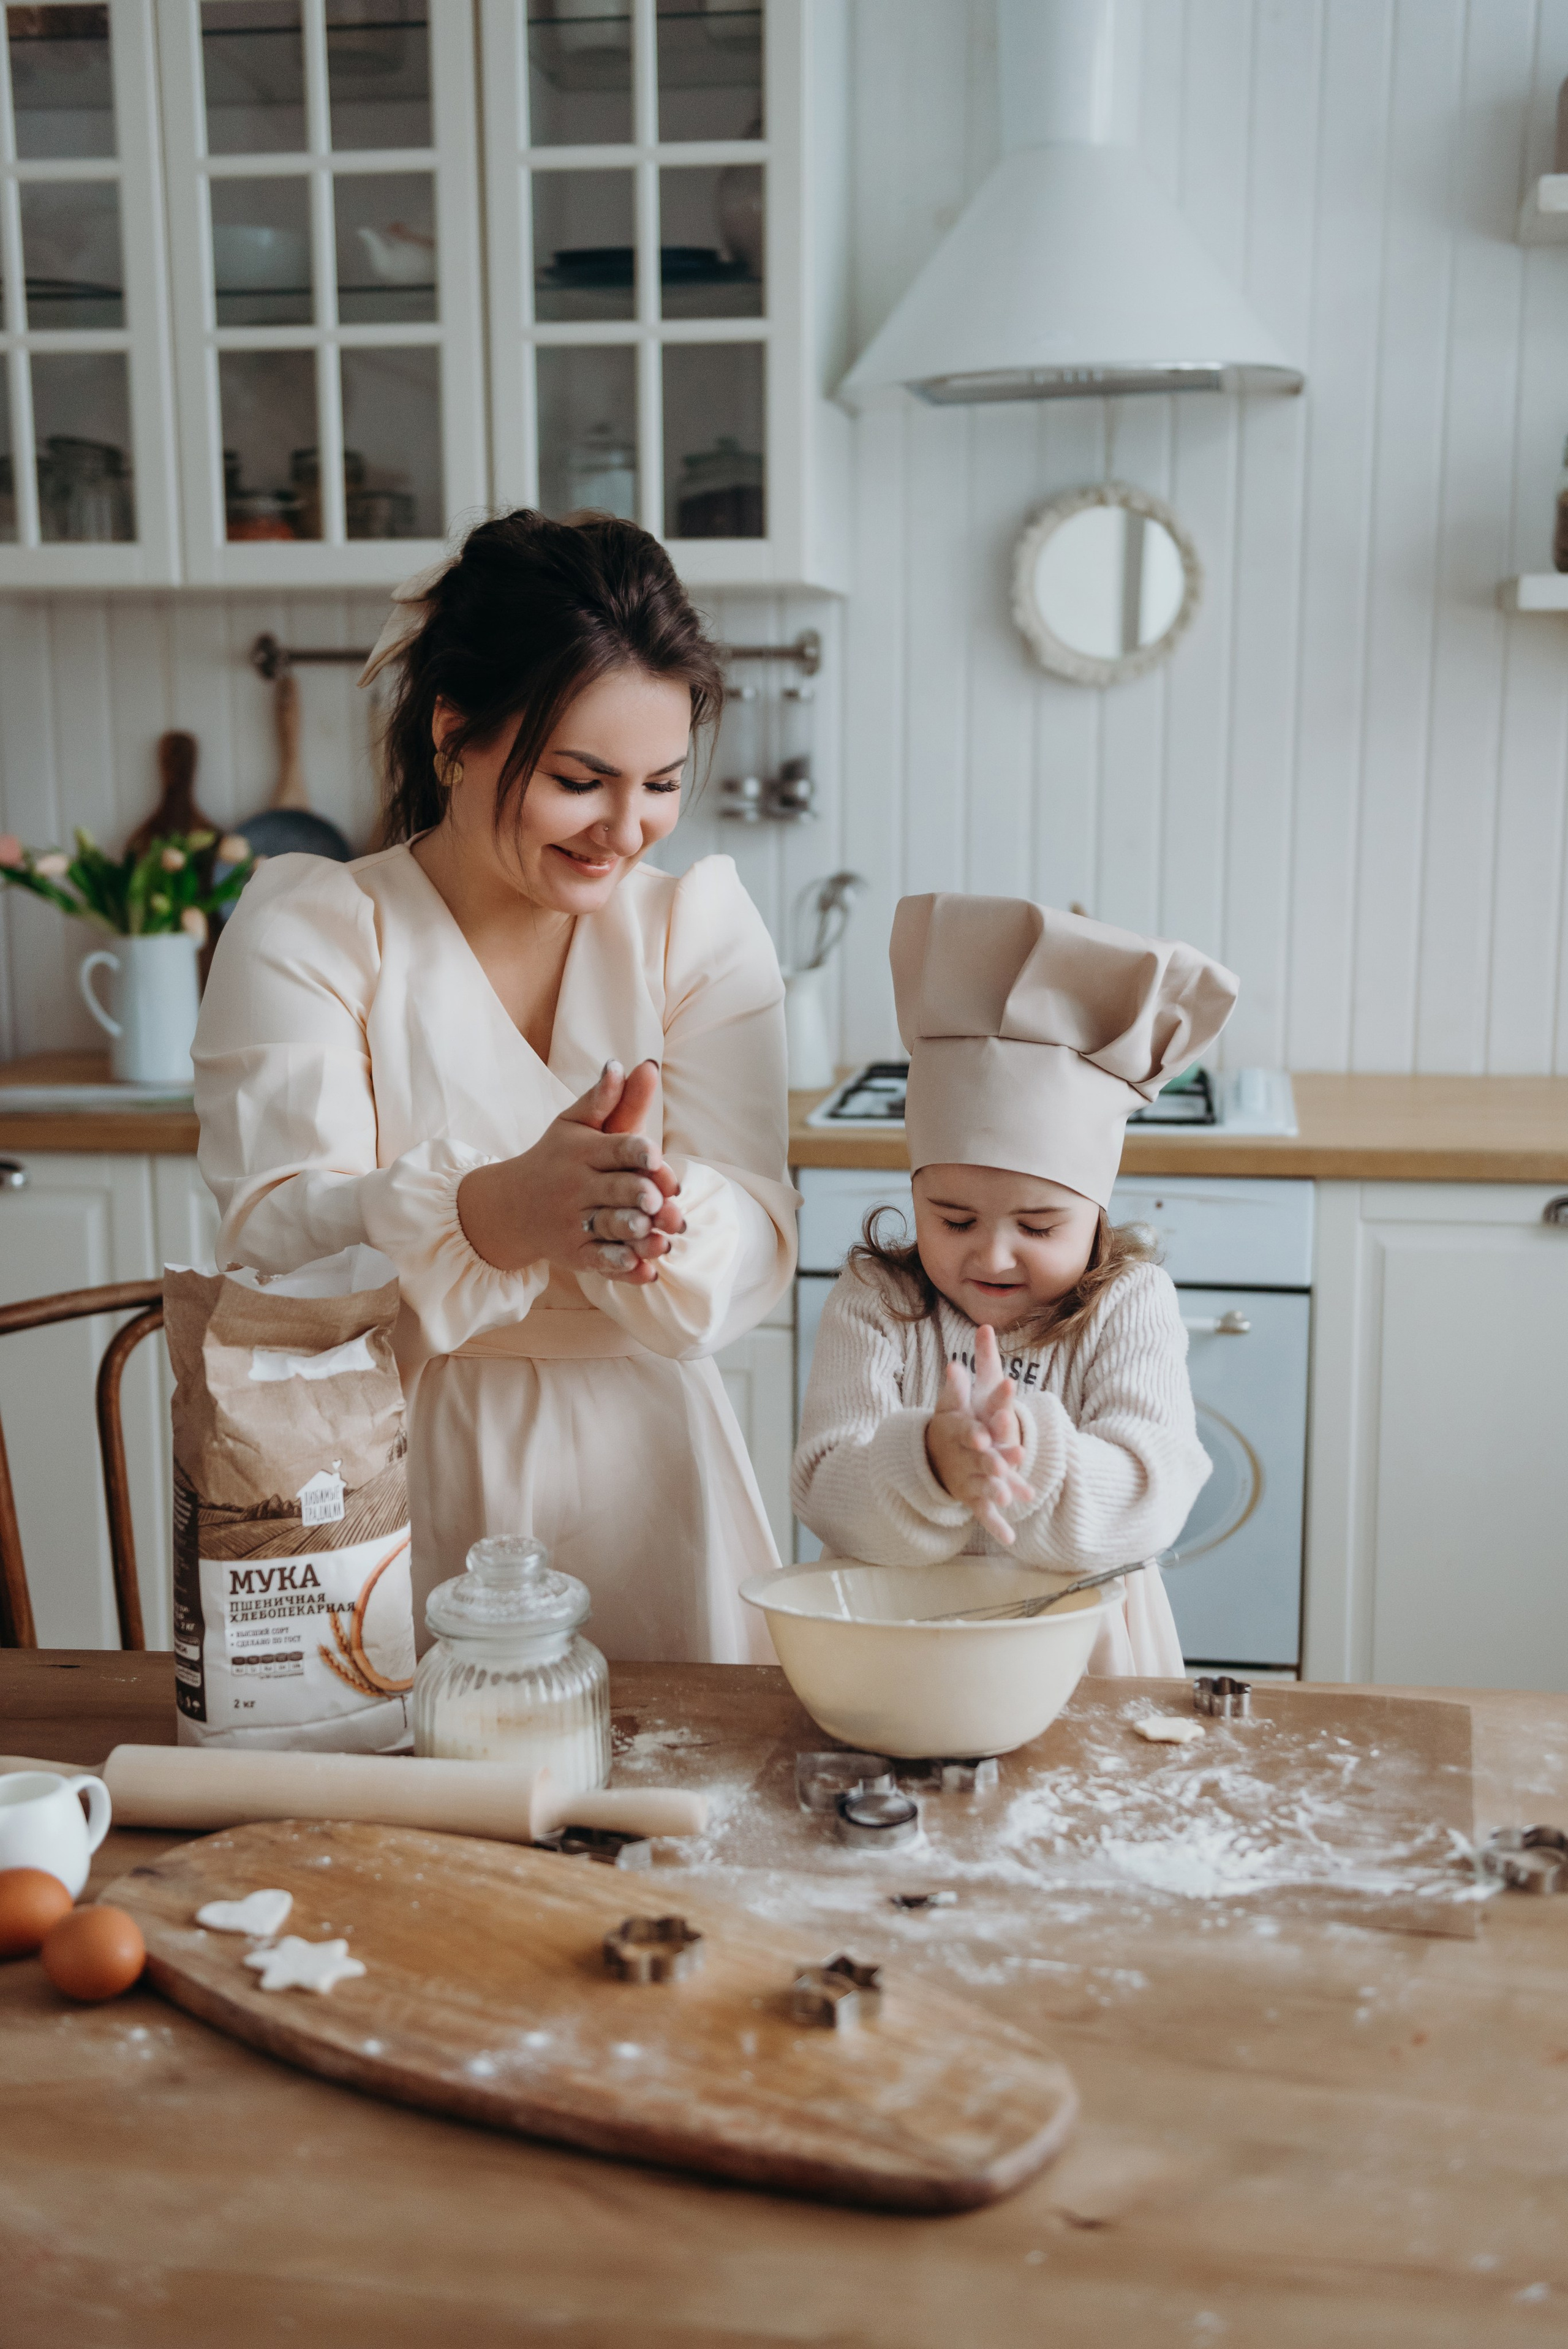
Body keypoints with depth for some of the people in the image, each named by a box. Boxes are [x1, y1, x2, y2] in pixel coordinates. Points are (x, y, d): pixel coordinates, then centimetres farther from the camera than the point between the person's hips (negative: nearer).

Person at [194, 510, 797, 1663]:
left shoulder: (702, 923, 4)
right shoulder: (305, 930, -1)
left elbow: (753, 1262, -5)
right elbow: (277, 1239, -14)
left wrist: (644, 1211, -28)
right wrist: (497, 1213, -32)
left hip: (642, 1481, 2)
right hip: (388, 1475, -1)